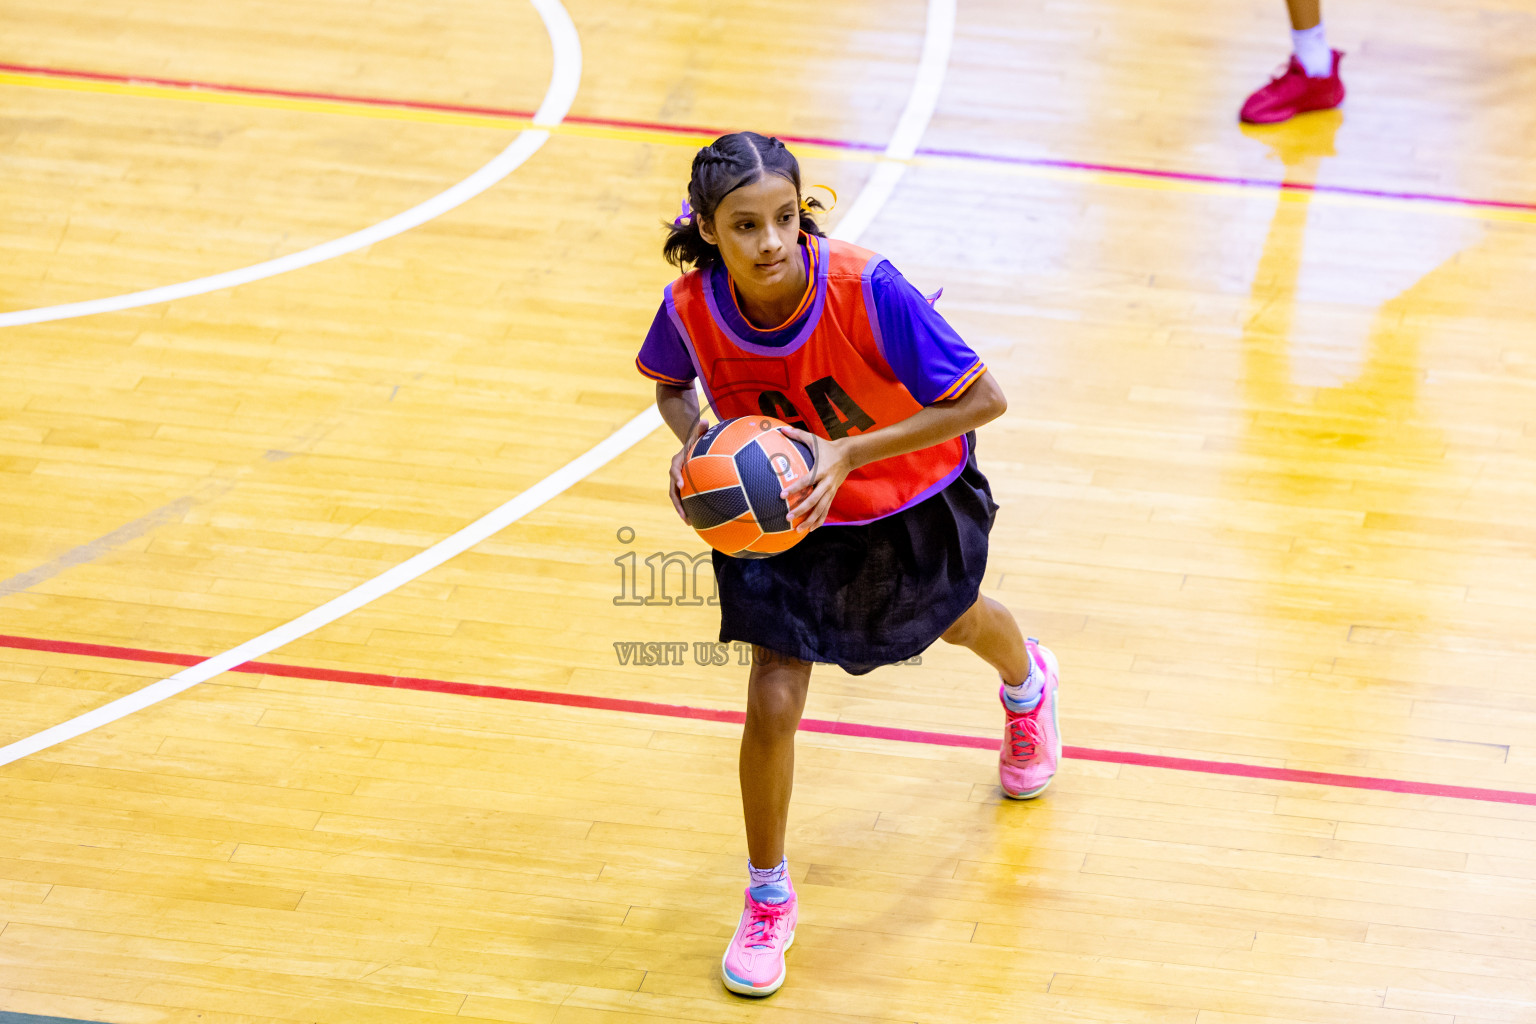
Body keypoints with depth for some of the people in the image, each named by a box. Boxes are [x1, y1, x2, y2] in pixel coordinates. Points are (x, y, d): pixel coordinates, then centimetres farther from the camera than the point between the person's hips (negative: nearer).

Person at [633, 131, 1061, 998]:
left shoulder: (865, 286, -38)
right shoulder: (692, 306, -27)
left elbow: (983, 400, -33)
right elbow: (672, 382, -2)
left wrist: (850, 452, -38)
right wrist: (693, 443, -24)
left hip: (912, 499, -1)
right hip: (787, 510, 1)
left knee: (953, 617, 30)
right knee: (773, 705, -9)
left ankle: (1028, 682, 70)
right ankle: (769, 900, 16)